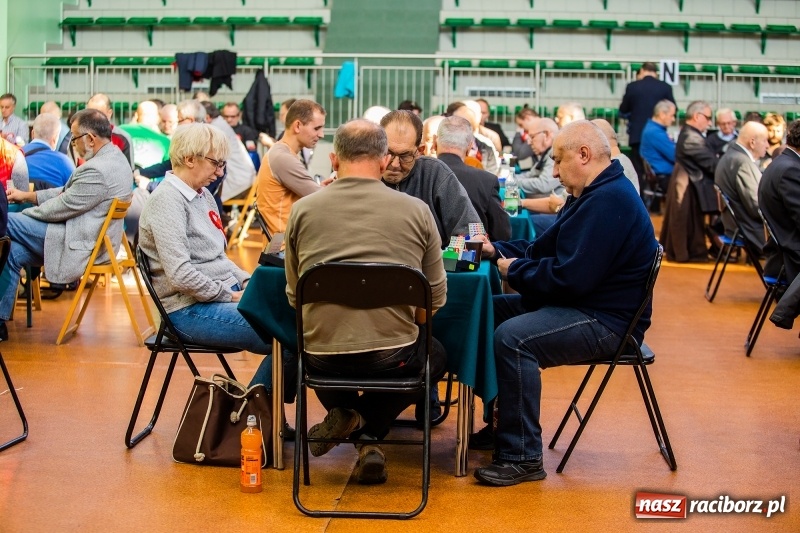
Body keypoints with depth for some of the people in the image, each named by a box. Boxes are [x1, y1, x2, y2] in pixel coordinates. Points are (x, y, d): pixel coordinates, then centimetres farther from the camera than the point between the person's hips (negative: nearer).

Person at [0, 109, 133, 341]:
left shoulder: (98, 170, -25)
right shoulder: (114, 157, 9)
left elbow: (63, 206, -17)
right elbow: (67, 192, 16)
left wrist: (23, 213, -1)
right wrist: (28, 195, 10)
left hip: (82, 245, -10)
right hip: (95, 239, 10)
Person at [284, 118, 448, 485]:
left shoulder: (302, 210, -1)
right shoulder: (417, 211, -3)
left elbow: (293, 296, 9)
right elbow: (437, 297, 4)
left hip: (323, 359, 2)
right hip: (394, 357, -2)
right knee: (436, 354, 33)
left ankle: (344, 417, 11)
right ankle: (367, 430, 11)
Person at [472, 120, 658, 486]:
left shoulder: (609, 201, -21)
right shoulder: (593, 195, 15)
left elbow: (570, 277, -27)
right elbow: (543, 250, 19)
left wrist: (514, 270, -12)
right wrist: (496, 250, 5)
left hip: (606, 321, -12)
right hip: (581, 305, 12)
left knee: (512, 338, -30)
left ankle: (522, 458, -22)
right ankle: (501, 422, 15)